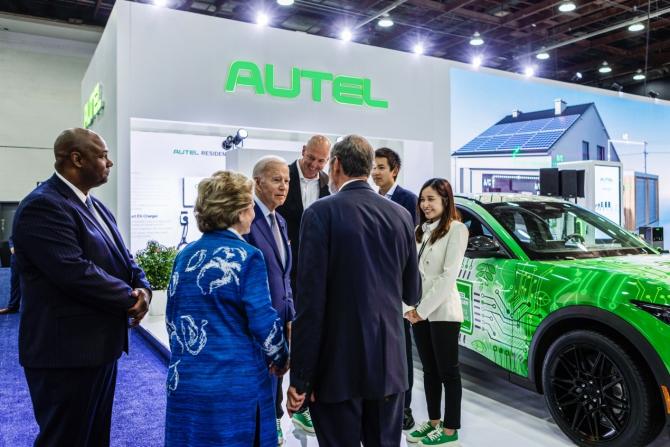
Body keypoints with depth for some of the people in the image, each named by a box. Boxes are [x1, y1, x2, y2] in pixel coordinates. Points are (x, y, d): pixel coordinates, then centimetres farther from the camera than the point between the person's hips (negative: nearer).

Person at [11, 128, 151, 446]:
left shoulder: (96, 207, 13)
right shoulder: (43, 206, -19)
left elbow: (122, 259, 14)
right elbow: (76, 272, -28)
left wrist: (142, 288, -7)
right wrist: (130, 299, -16)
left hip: (100, 344, 9)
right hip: (67, 351, -9)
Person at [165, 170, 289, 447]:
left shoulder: (184, 256, 5)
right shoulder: (246, 256, -13)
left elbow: (172, 319, 11)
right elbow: (263, 322, -14)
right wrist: (281, 359, 4)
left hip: (184, 382, 6)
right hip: (236, 386, -5)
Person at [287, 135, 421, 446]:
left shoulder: (321, 213, -11)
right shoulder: (401, 215, 3)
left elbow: (310, 301, -15)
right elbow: (412, 293, 10)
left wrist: (300, 377, -9)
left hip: (339, 364, -4)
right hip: (390, 362, 5)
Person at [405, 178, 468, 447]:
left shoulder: (456, 229, -9)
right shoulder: (420, 230, 13)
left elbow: (448, 276, -15)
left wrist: (423, 309, -14)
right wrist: (411, 307, -2)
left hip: (443, 312, -6)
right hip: (419, 311, 7)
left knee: (448, 371, 4)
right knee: (429, 370, 15)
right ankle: (433, 422, 27)